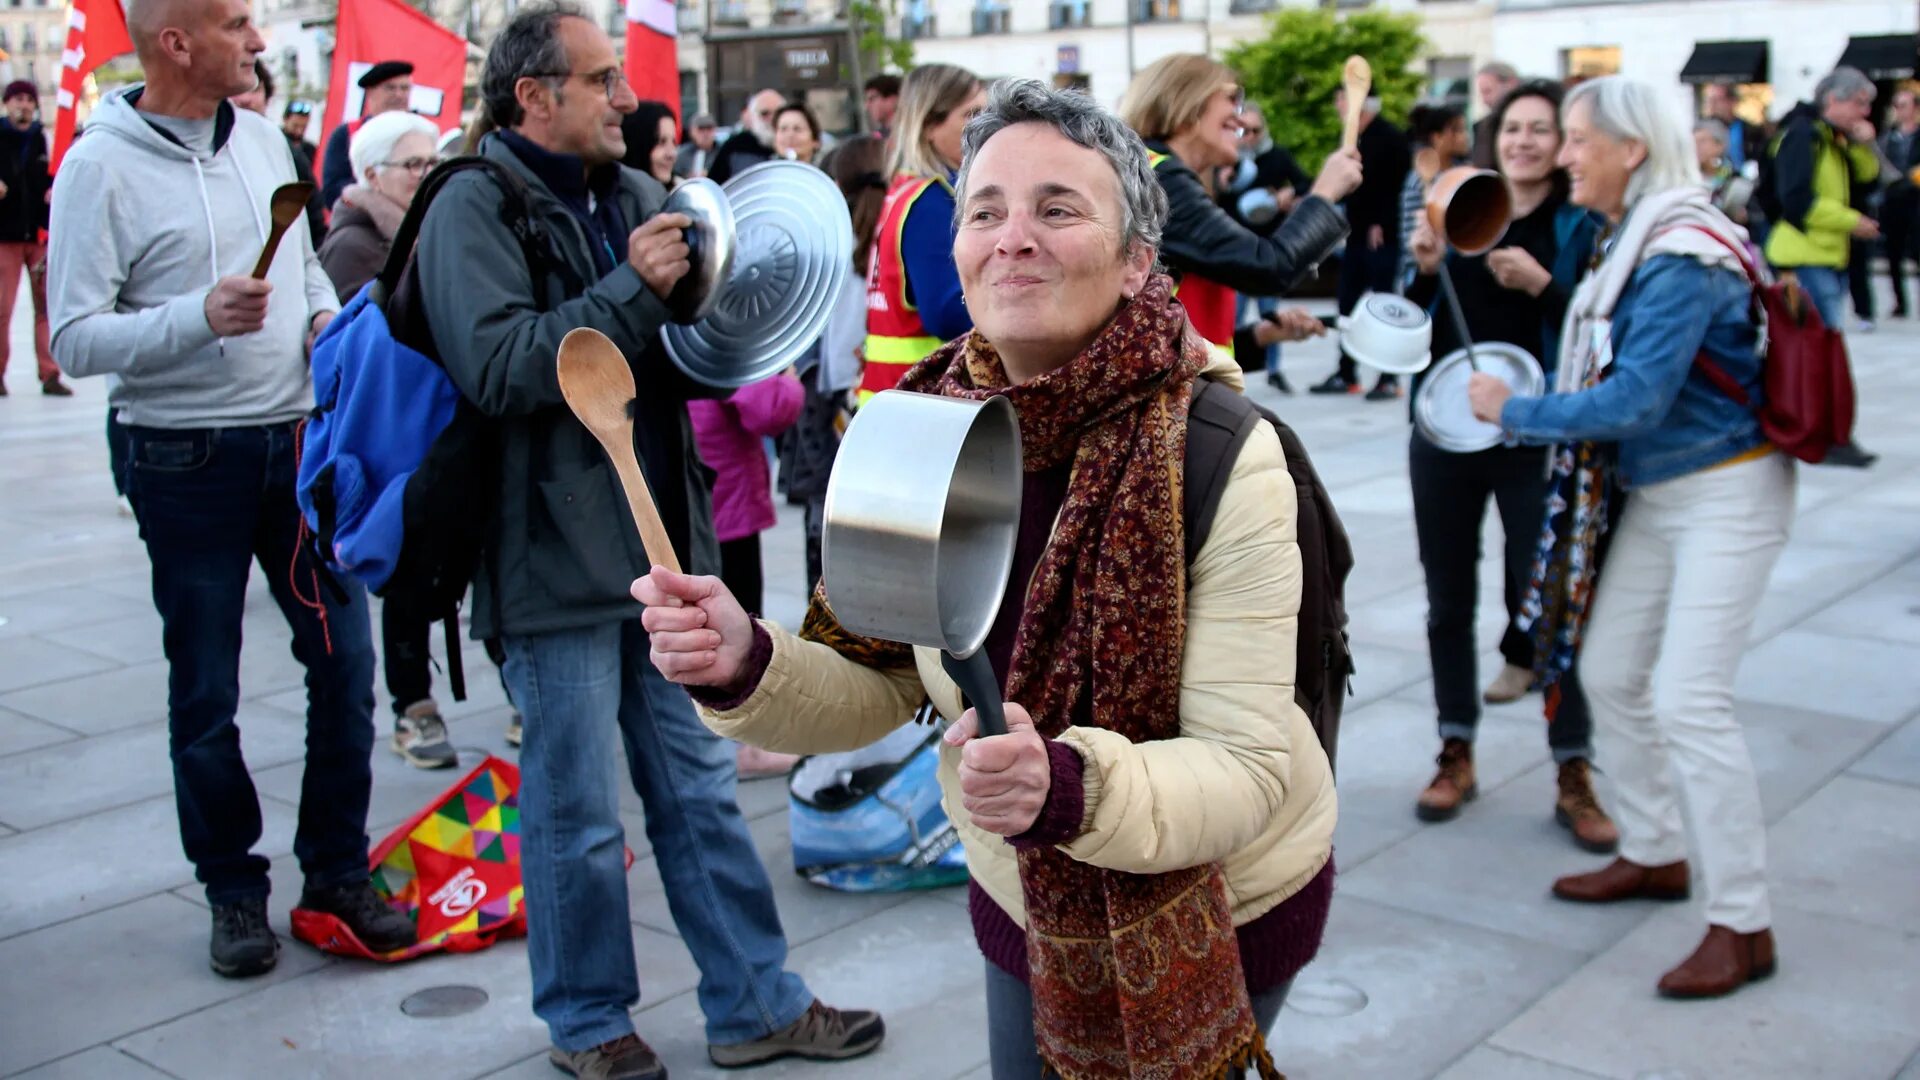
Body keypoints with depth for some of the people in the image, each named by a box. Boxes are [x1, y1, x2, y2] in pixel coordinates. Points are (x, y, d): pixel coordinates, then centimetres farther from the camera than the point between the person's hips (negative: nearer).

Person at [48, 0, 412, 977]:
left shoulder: (261, 137, 8)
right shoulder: (102, 166, -11)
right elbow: (75, 339, -15)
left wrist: (325, 314, 0)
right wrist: (200, 318, -27)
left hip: (297, 439, 5)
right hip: (187, 463, -5)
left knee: (345, 659, 7)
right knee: (204, 694, 7)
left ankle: (337, 868, 22)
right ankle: (233, 889, 23)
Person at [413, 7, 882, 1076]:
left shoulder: (634, 195, 12)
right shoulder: (475, 205, -9)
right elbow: (499, 364, -22)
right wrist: (633, 289, -22)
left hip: (661, 541, 7)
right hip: (557, 556, -6)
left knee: (699, 785, 14)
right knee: (577, 814, 6)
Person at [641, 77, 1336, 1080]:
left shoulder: (1221, 455, -27)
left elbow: (1249, 769, -28)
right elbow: (881, 684, -4)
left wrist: (1070, 788, -47)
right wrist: (747, 666, -24)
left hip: (1217, 913, -4)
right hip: (1023, 901, 5)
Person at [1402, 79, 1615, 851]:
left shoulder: (1582, 228, -3)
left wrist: (1542, 286, -23)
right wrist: (1426, 269, -9)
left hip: (1536, 440, -4)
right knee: (1449, 600, 11)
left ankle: (1574, 777, 9)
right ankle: (1456, 755, 25)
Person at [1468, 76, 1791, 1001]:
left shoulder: (1682, 256, -23)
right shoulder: (1626, 240, 5)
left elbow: (1634, 401, -26)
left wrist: (1514, 411, -16)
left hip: (1726, 491, -9)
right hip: (1657, 490, 10)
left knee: (1690, 700, -12)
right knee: (1609, 671, 13)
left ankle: (1743, 926, -1)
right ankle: (1653, 855, 32)